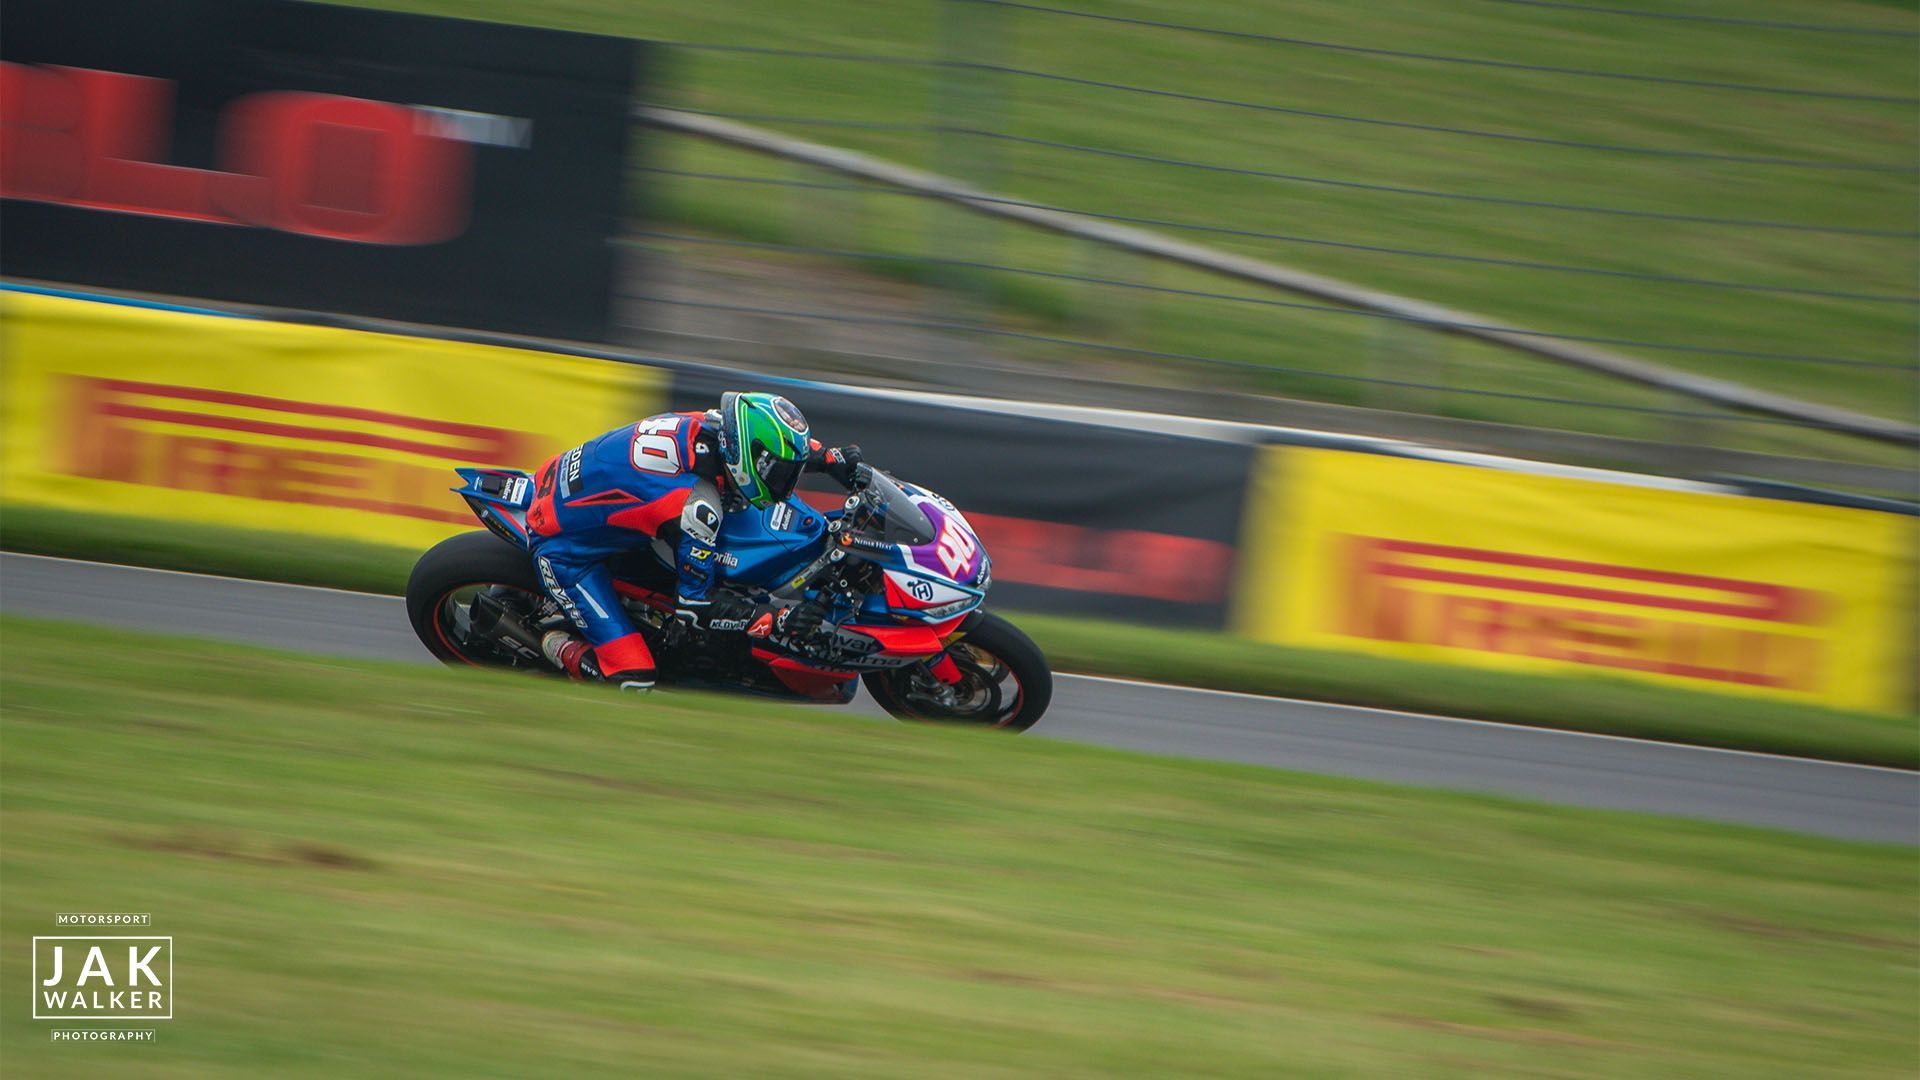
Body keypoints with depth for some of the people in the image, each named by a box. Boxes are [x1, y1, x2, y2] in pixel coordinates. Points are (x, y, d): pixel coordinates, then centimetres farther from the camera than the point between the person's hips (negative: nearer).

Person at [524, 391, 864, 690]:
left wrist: (832, 457, 3)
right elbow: (694, 606, -22)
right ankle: (559, 645, 10)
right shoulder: (698, 507, -31)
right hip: (564, 549, -8)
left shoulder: (705, 425, -11)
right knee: (632, 681, -15)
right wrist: (777, 620, -25)